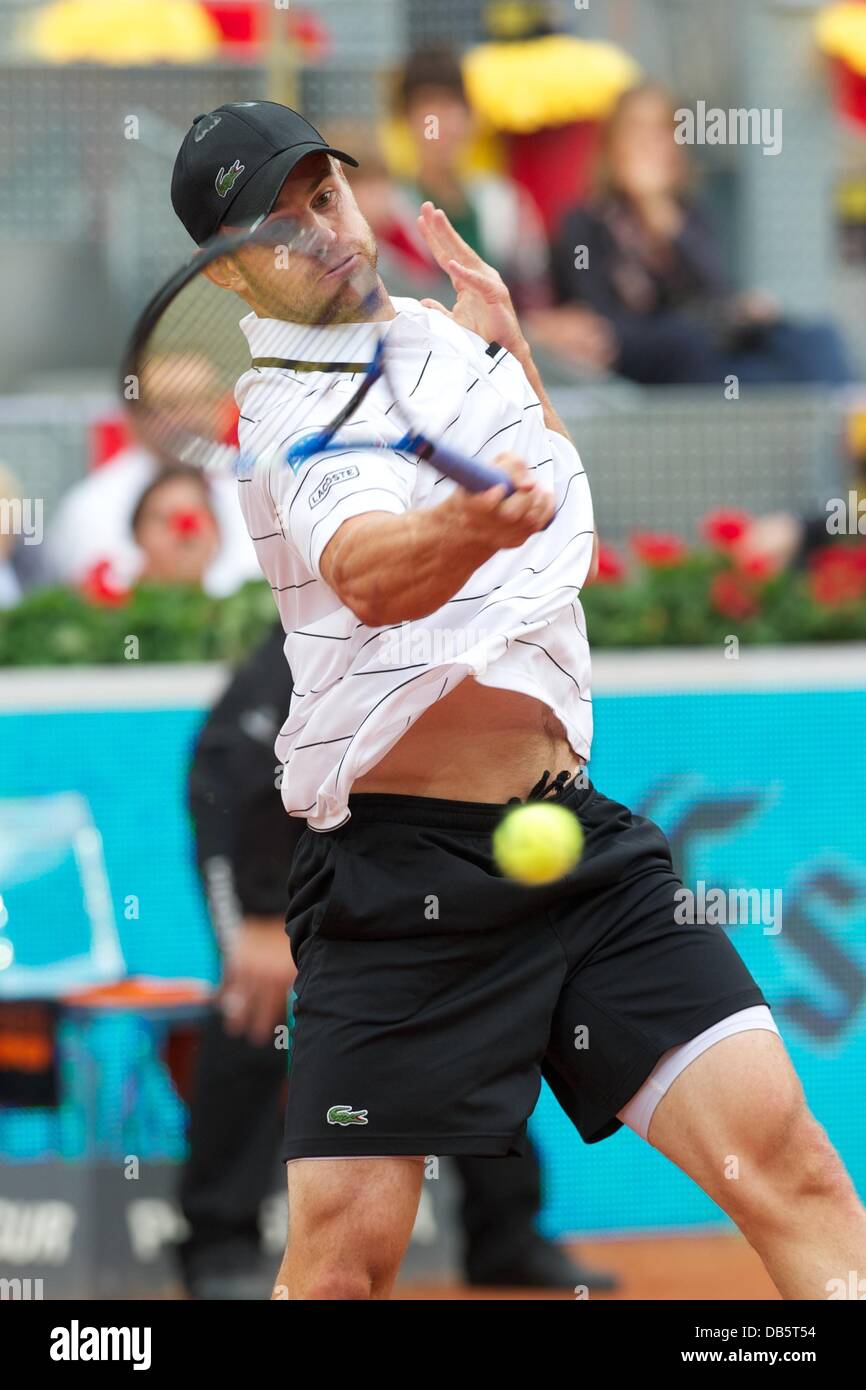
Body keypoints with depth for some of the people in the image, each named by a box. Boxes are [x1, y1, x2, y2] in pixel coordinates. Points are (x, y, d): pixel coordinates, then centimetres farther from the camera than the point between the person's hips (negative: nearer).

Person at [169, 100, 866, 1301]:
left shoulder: (442, 342, 16)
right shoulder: (296, 407, -8)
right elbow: (366, 571, -31)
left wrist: (505, 348, 22)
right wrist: (467, 531, -52)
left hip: (578, 843, 6)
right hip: (400, 873, -6)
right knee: (343, 1248, -11)